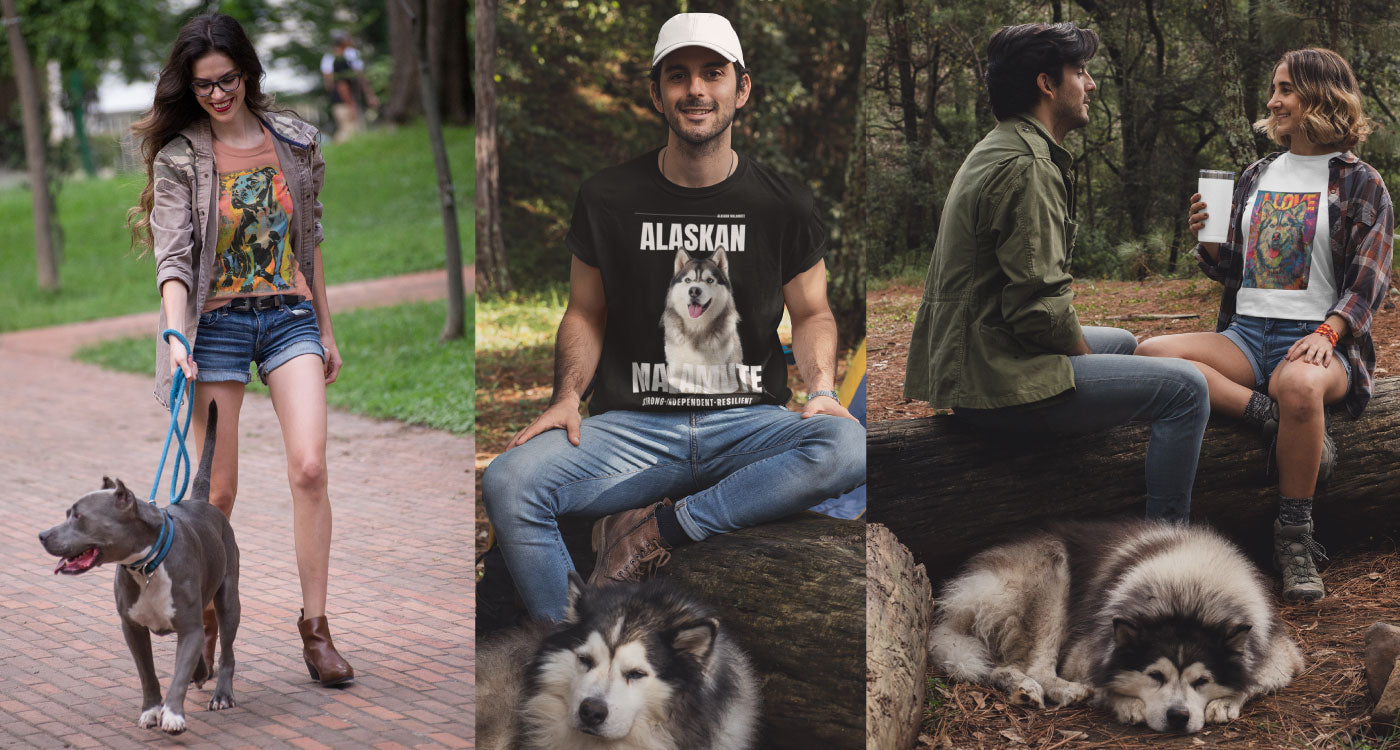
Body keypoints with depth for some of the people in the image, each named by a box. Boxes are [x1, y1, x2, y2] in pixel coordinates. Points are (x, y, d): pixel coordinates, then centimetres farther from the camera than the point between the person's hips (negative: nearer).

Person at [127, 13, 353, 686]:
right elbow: (173, 256, -12)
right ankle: (207, 618, 22)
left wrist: (325, 328, 14)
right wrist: (176, 335, -27)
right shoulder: (178, 159, -3)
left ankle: (314, 626, -5)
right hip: (217, 325, -2)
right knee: (219, 489, 2)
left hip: (290, 316, 2)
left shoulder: (292, 142, 5)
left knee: (309, 467, -13)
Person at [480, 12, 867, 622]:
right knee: (507, 483, -27)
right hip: (633, 428, 0)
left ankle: (655, 525, -21)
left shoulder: (784, 205, 5)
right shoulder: (608, 198, 5)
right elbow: (585, 312, 13)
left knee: (849, 450, -33)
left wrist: (821, 389, -5)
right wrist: (567, 395, -5)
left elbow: (812, 314, 15)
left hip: (748, 425, 0)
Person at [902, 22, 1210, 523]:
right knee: (1184, 388, -12)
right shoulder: (1027, 167, -19)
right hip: (998, 379, -11)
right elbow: (1038, 306, -23)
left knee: (1122, 342, 33)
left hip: (964, 363, 11)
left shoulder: (998, 151, 16)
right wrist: (1085, 353, -7)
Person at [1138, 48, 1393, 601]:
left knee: (1300, 385, -42)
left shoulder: (1361, 183, 6)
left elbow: (1368, 279, -2)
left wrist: (1326, 334, -20)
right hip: (1247, 333, 5)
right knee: (1150, 354, -25)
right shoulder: (1258, 176, 20)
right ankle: (1280, 421, -28)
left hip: (1314, 339, -4)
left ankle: (1294, 541, -28)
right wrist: (1209, 243, 0)